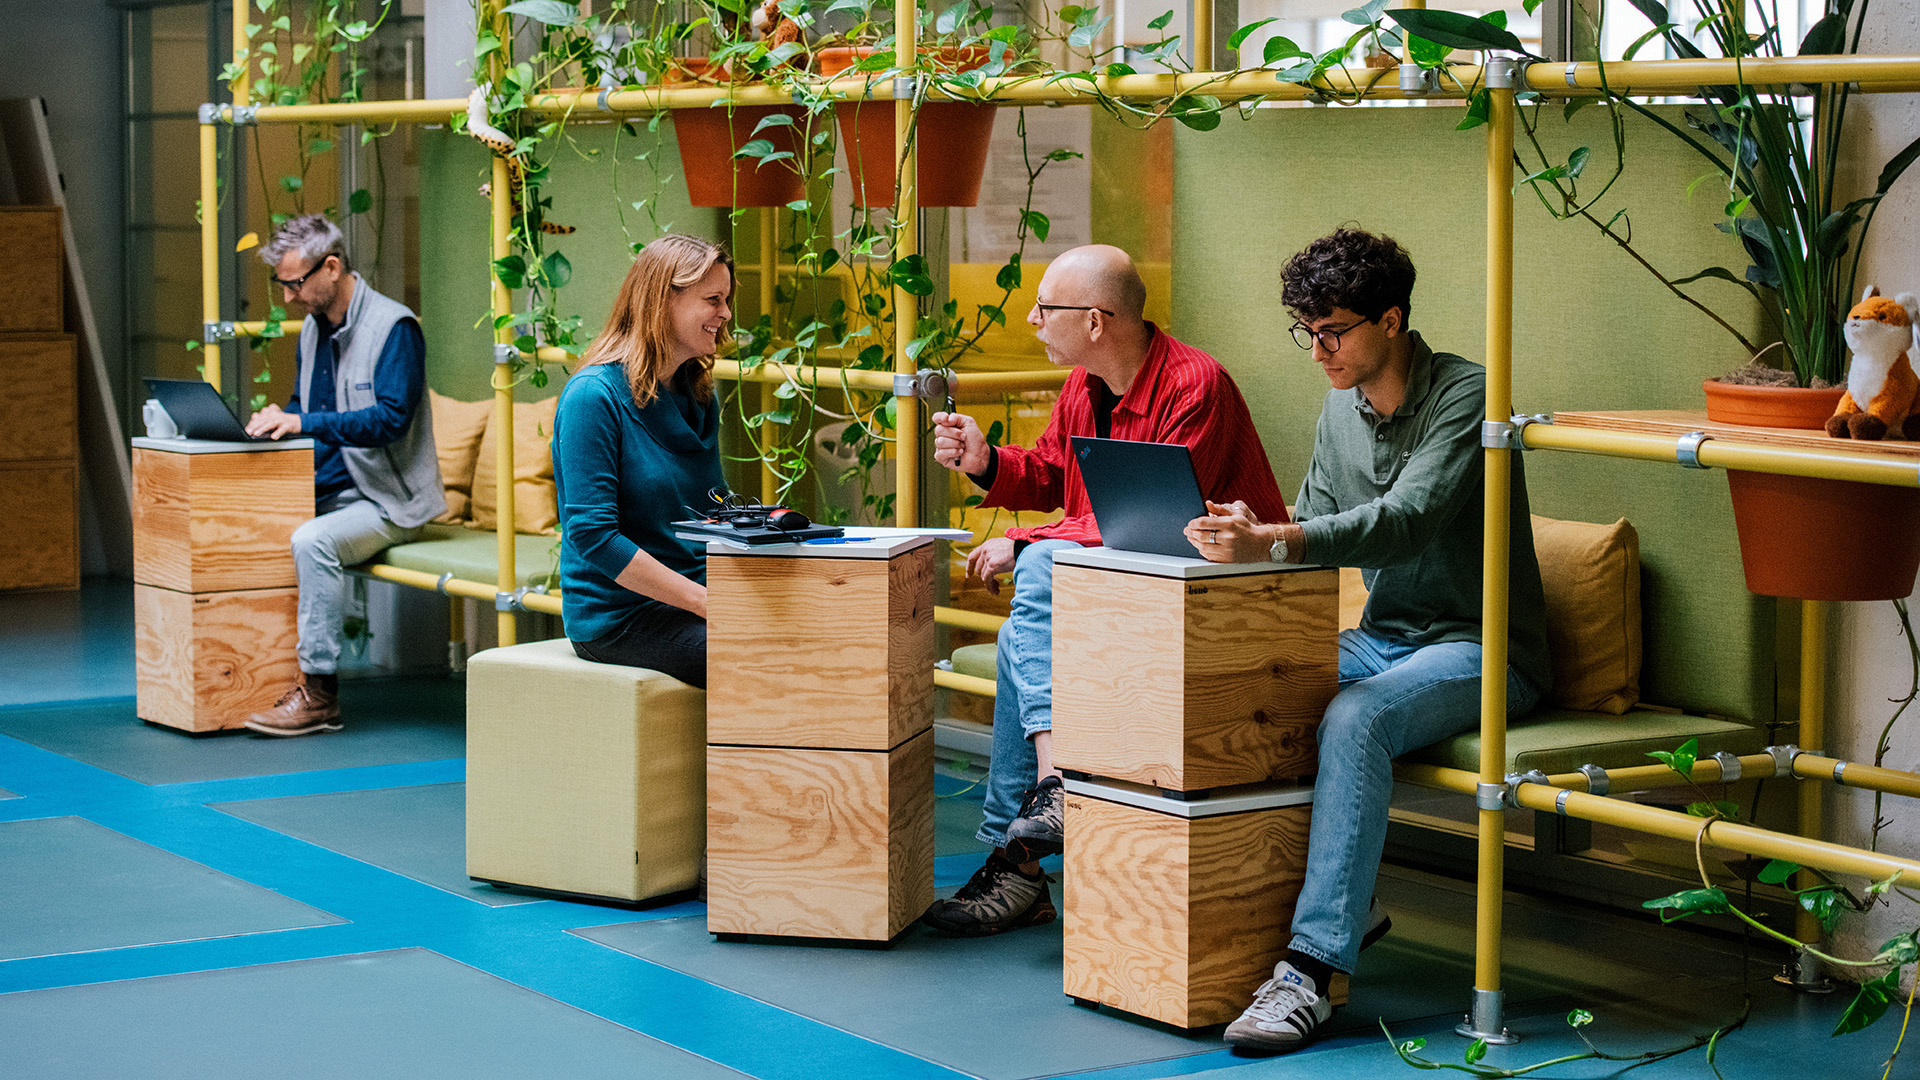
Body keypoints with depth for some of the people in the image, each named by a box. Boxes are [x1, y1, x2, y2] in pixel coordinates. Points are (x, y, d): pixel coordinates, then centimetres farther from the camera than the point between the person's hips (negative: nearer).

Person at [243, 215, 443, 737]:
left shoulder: (394, 326, -13)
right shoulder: (313, 329, 13)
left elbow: (391, 418, -23)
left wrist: (303, 423, -27)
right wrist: (278, 419, -2)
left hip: (385, 500, -9)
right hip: (326, 492, 9)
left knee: (311, 541, -33)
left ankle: (319, 691, -27)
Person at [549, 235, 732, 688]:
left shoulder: (699, 399, 13)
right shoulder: (594, 395, -11)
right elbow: (592, 536, -17)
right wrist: (705, 603, -19)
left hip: (697, 596, 7)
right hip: (617, 616, -7)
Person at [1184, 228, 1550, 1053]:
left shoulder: (1463, 395, -16)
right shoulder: (1342, 406, 10)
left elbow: (1407, 520, -31)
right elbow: (1318, 526, 9)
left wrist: (1272, 543, -44)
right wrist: (1253, 535, -16)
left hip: (1479, 650, -8)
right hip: (1383, 637, 8)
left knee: (1354, 720, -36)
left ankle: (1311, 968, -38)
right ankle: (1344, 903, -5)